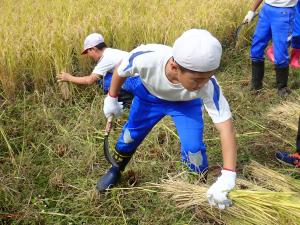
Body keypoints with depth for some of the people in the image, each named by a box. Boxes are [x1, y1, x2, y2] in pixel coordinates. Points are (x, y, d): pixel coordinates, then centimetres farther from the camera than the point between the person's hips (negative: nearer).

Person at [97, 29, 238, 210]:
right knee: (131, 135, 12)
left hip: (186, 103, -1)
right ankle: (116, 170, 42)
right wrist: (112, 98, -3)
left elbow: (226, 126, -42)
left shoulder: (208, 85, -43)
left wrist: (228, 176, -50)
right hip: (149, 95, 1)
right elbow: (121, 71, -19)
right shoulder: (146, 58, -43)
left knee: (193, 146, -15)